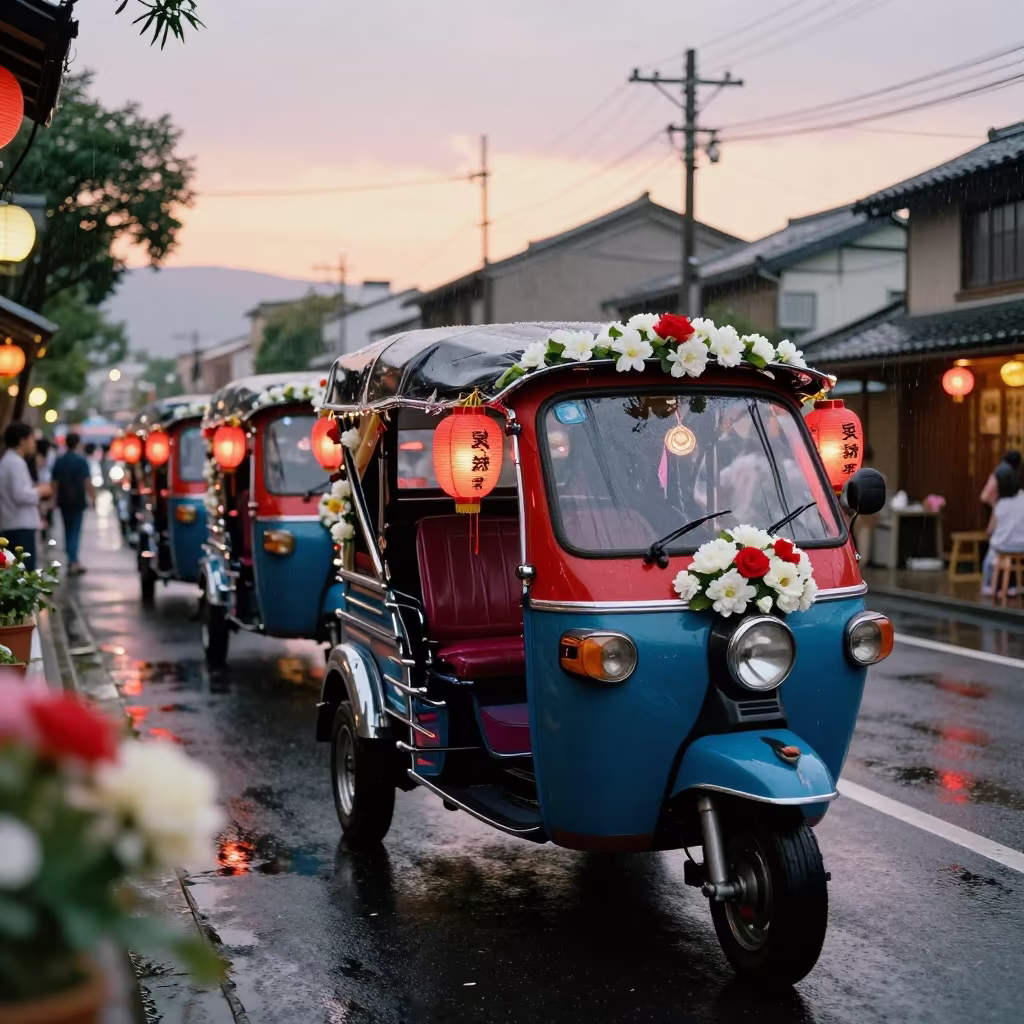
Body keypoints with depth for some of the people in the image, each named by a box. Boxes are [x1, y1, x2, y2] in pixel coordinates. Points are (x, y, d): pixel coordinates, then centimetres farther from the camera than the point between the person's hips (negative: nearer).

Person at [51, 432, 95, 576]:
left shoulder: (59, 461, 6)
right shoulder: (81, 460, -9)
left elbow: (55, 482, 10)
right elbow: (87, 481, -14)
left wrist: (55, 499, 18)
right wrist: (93, 496, -5)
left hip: (63, 500, 5)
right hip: (77, 500, -5)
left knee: (68, 530, 14)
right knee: (75, 531, -4)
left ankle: (72, 560, 19)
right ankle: (73, 562, -12)